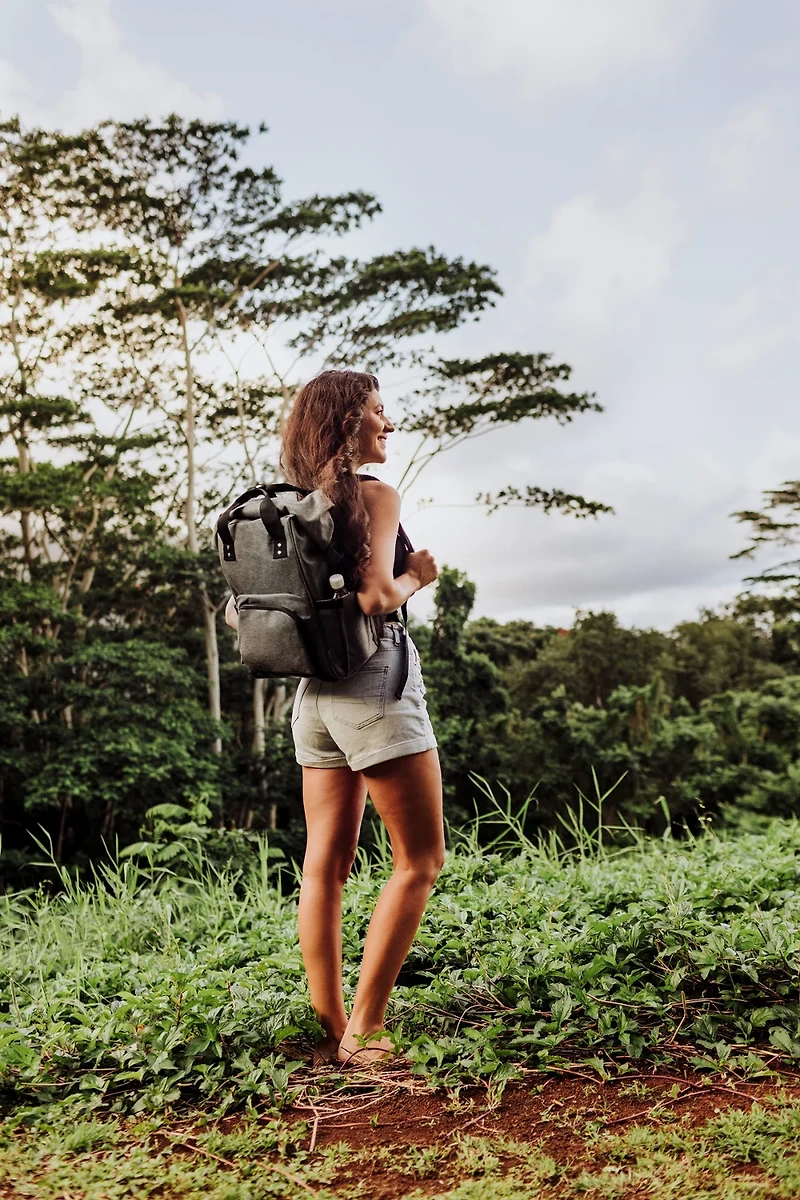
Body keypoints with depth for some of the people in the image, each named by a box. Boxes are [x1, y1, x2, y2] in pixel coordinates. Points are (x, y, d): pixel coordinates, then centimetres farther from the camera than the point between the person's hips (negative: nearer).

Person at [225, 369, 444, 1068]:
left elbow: (237, 611, 12)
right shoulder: (375, 495, -9)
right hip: (375, 683, -8)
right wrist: (418, 575, -2)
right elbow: (377, 597, -21)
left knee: (326, 863, 9)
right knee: (420, 860, 1)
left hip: (314, 692, 8)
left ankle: (331, 1032, 16)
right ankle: (363, 1031, 0)